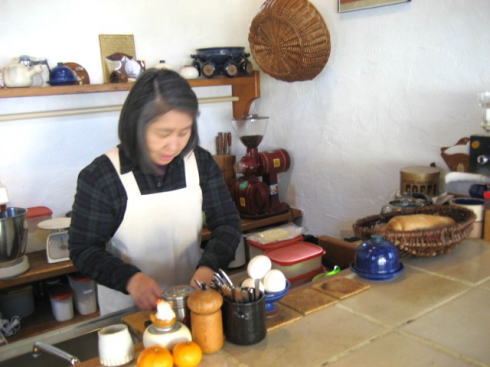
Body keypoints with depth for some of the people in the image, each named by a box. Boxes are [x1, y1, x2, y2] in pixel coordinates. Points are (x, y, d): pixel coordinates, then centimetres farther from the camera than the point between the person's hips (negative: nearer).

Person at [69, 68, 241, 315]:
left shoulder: (201, 163, -9)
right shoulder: (99, 177, -18)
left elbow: (227, 222, -4)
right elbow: (84, 250, -13)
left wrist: (208, 266, -23)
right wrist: (130, 279, -31)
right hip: (127, 308, -3)